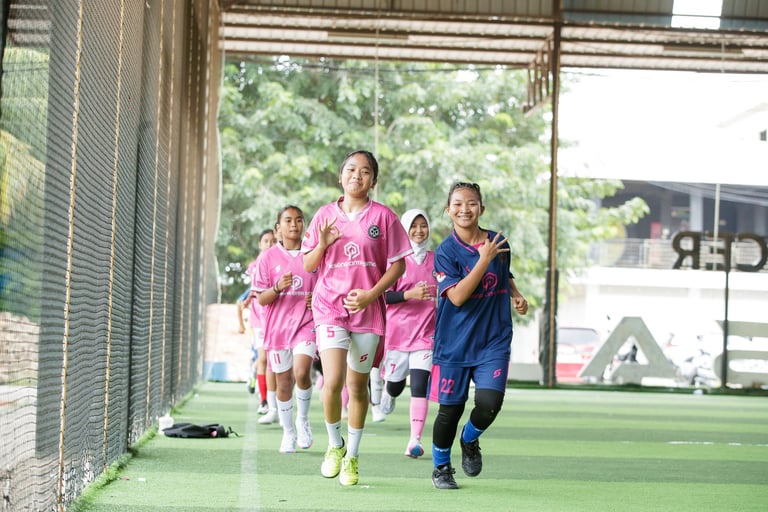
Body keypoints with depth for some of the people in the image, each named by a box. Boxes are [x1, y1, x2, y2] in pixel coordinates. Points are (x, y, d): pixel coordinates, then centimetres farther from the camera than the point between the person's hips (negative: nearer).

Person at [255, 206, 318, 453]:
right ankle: (288, 432, 22)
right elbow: (262, 299, 1)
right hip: (278, 327, 1)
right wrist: (278, 288, -19)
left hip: (306, 323, -1)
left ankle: (303, 419, 3)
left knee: (301, 372, -21)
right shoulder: (268, 257, 2)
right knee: (283, 383, 6)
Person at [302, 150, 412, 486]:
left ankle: (351, 456, 23)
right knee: (333, 381, -15)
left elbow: (398, 264, 1)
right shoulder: (325, 215, 6)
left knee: (358, 385, 7)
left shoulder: (383, 217, 0)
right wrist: (322, 244, -11)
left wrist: (371, 293, -13)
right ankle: (334, 445, 9)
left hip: (368, 310, 0)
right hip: (329, 307, 0)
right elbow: (308, 265, 10)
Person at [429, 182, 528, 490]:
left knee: (489, 403, -14)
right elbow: (457, 296, -20)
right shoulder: (446, 251, -8)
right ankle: (441, 467, 26)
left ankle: (470, 440, 20)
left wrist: (516, 295, 5)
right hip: (454, 343, -2)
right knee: (450, 409, 3)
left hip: (494, 340, 2)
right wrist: (483, 259, -23)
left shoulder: (498, 242, 4)